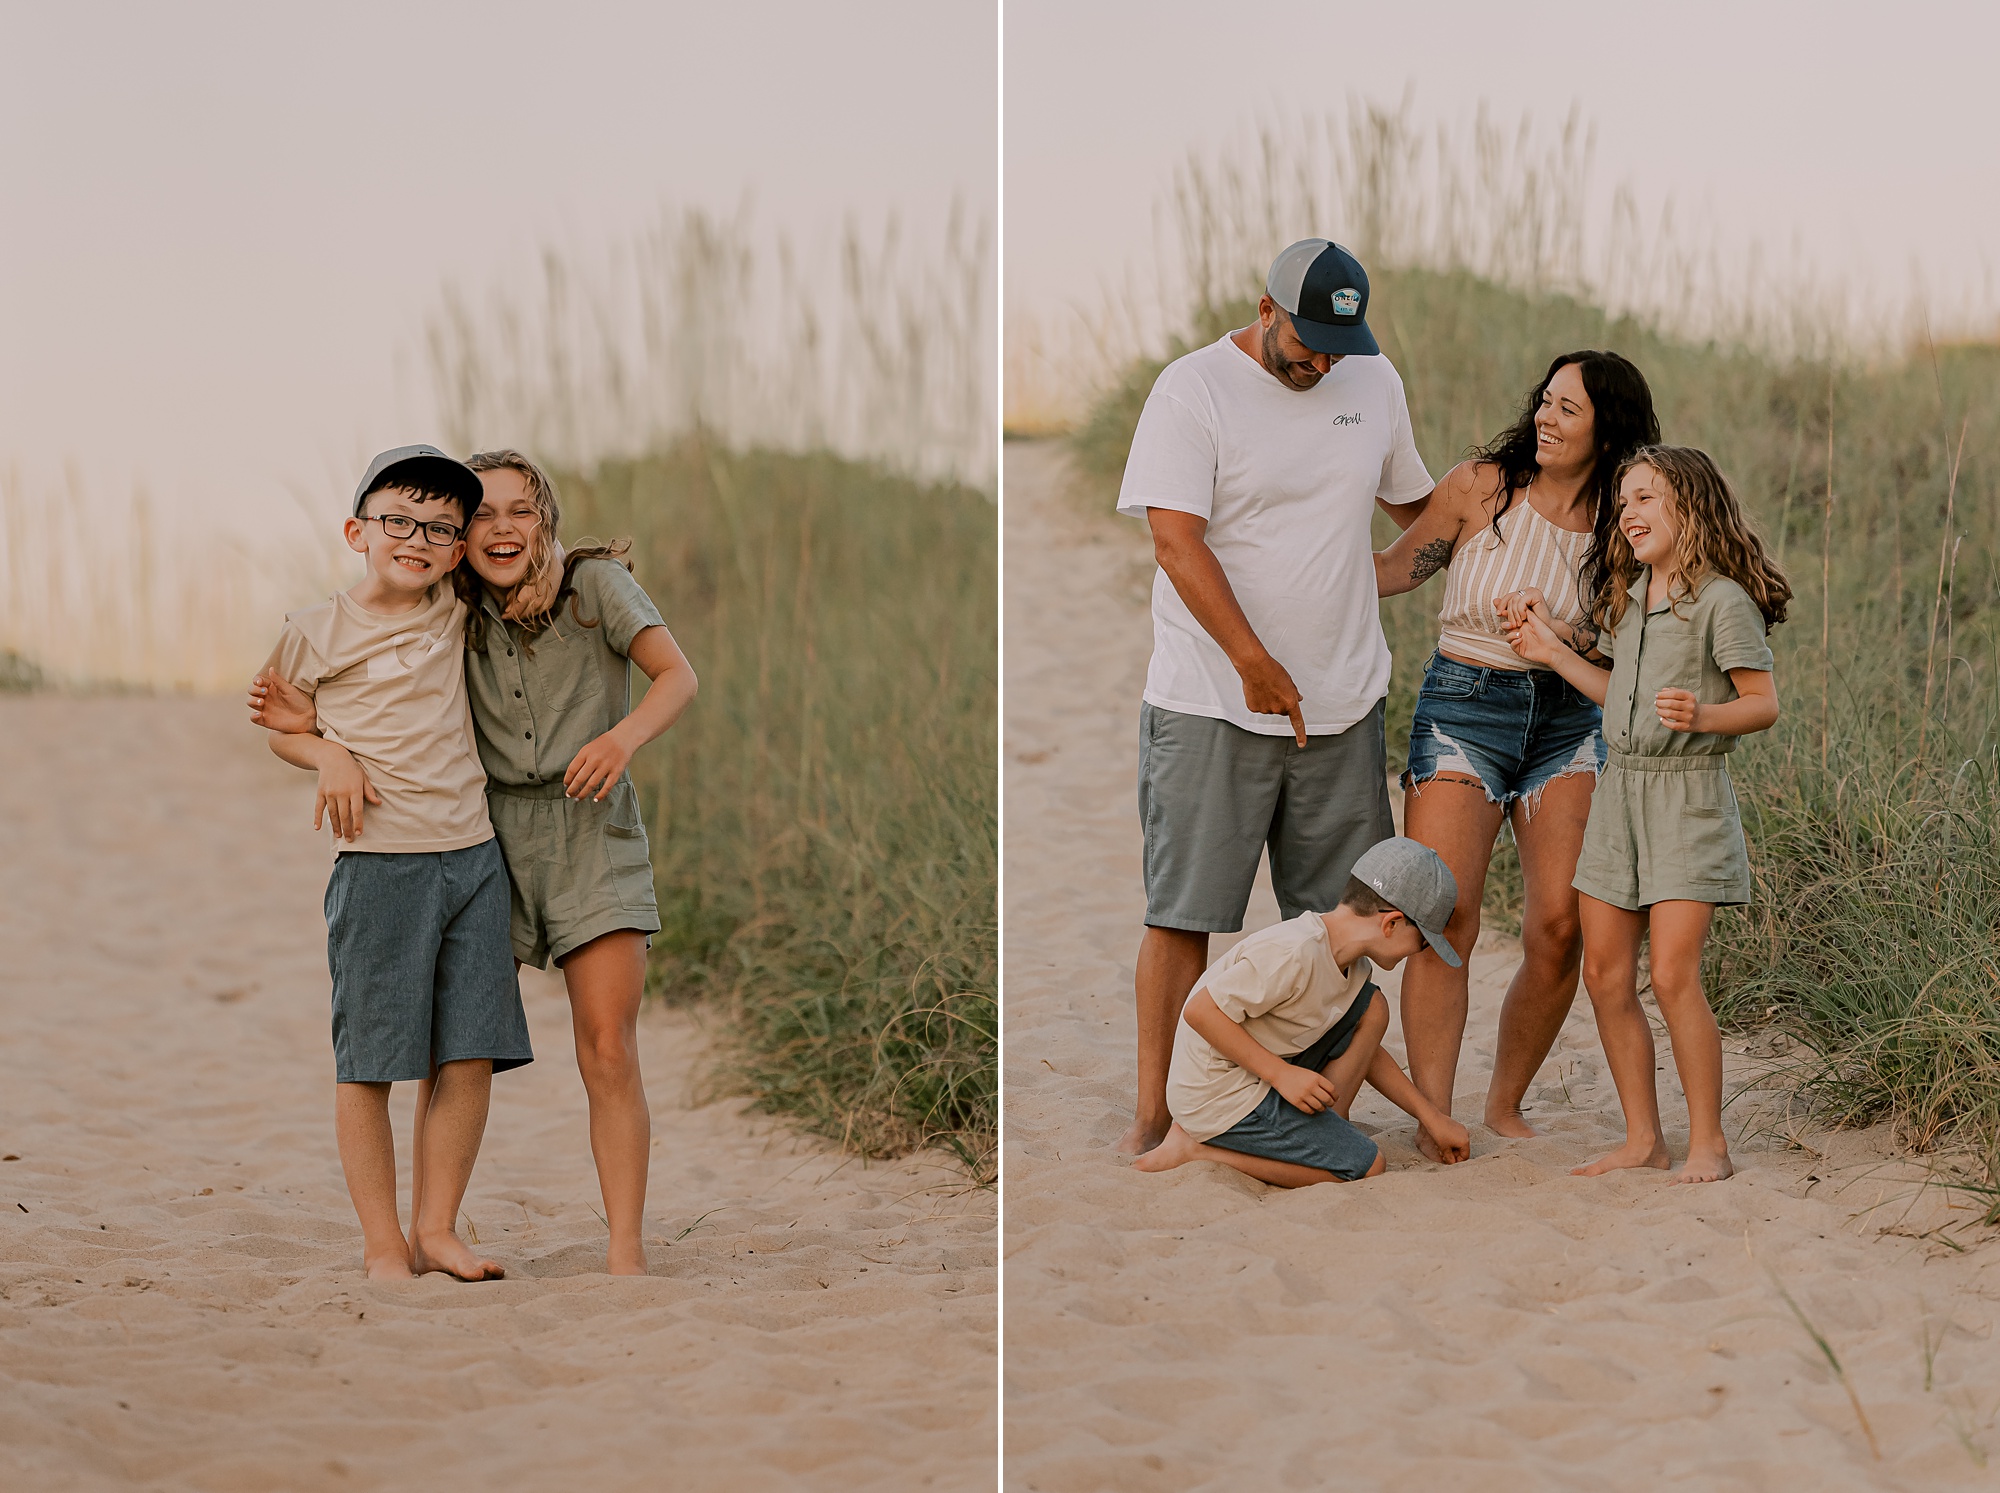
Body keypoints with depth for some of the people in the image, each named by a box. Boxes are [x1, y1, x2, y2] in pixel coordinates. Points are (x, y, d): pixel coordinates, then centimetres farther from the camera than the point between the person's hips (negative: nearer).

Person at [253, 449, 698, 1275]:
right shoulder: (456, 615, 5)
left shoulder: (596, 584, -5)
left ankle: (625, 1252, -8)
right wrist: (312, 723, -7)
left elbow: (678, 676, -9)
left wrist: (624, 736, -28)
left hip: (590, 834, -3)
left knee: (608, 1053, -10)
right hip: (489, 835, 3)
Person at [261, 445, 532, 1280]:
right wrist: (329, 756, -7)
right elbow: (277, 722, 10)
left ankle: (436, 1229, 11)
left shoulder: (453, 615, 9)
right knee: (369, 1062, 0)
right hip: (379, 865, -4)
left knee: (472, 1055, 1)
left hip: (473, 857, 4)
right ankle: (382, 1244, 8)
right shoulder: (320, 632, -2)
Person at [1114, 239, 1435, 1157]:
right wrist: (1258, 665, -21)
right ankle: (1153, 1114, 3)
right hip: (1211, 703, -5)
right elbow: (1176, 539, -16)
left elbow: (1415, 502, 26)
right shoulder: (1194, 389, -9)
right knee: (1183, 913, -3)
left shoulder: (1374, 382, 9)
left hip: (1343, 701, 5)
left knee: (1337, 913, 7)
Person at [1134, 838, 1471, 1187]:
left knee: (1370, 1008, 7)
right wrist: (1281, 1073, -24)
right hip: (1218, 1096, -10)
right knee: (1365, 1167, -12)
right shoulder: (1294, 953, -25)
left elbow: (1367, 1054, 23)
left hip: (1266, 1077, 10)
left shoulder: (1353, 968, 7)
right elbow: (1201, 1011, -26)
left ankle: (1329, 1132, 4)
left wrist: (1431, 1116, 20)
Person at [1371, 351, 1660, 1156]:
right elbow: (1394, 570, 5)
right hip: (1462, 706, -2)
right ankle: (1432, 1117, -8)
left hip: (1567, 720, 2)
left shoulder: (1618, 523, 2)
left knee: (1560, 926, -7)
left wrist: (1568, 639, -11)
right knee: (1443, 917, -13)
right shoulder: (1481, 486, -4)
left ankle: (1506, 1104, 12)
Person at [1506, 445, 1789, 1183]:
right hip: (1621, 789, 8)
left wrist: (1702, 717, -30)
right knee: (1605, 974, 5)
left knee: (1672, 976, -13)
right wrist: (1553, 652, 18)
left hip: (1690, 796, -8)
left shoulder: (1724, 601, -11)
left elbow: (1763, 704, -12)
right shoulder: (1628, 599, 12)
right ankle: (1643, 1137, 14)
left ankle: (1707, 1143, -2)